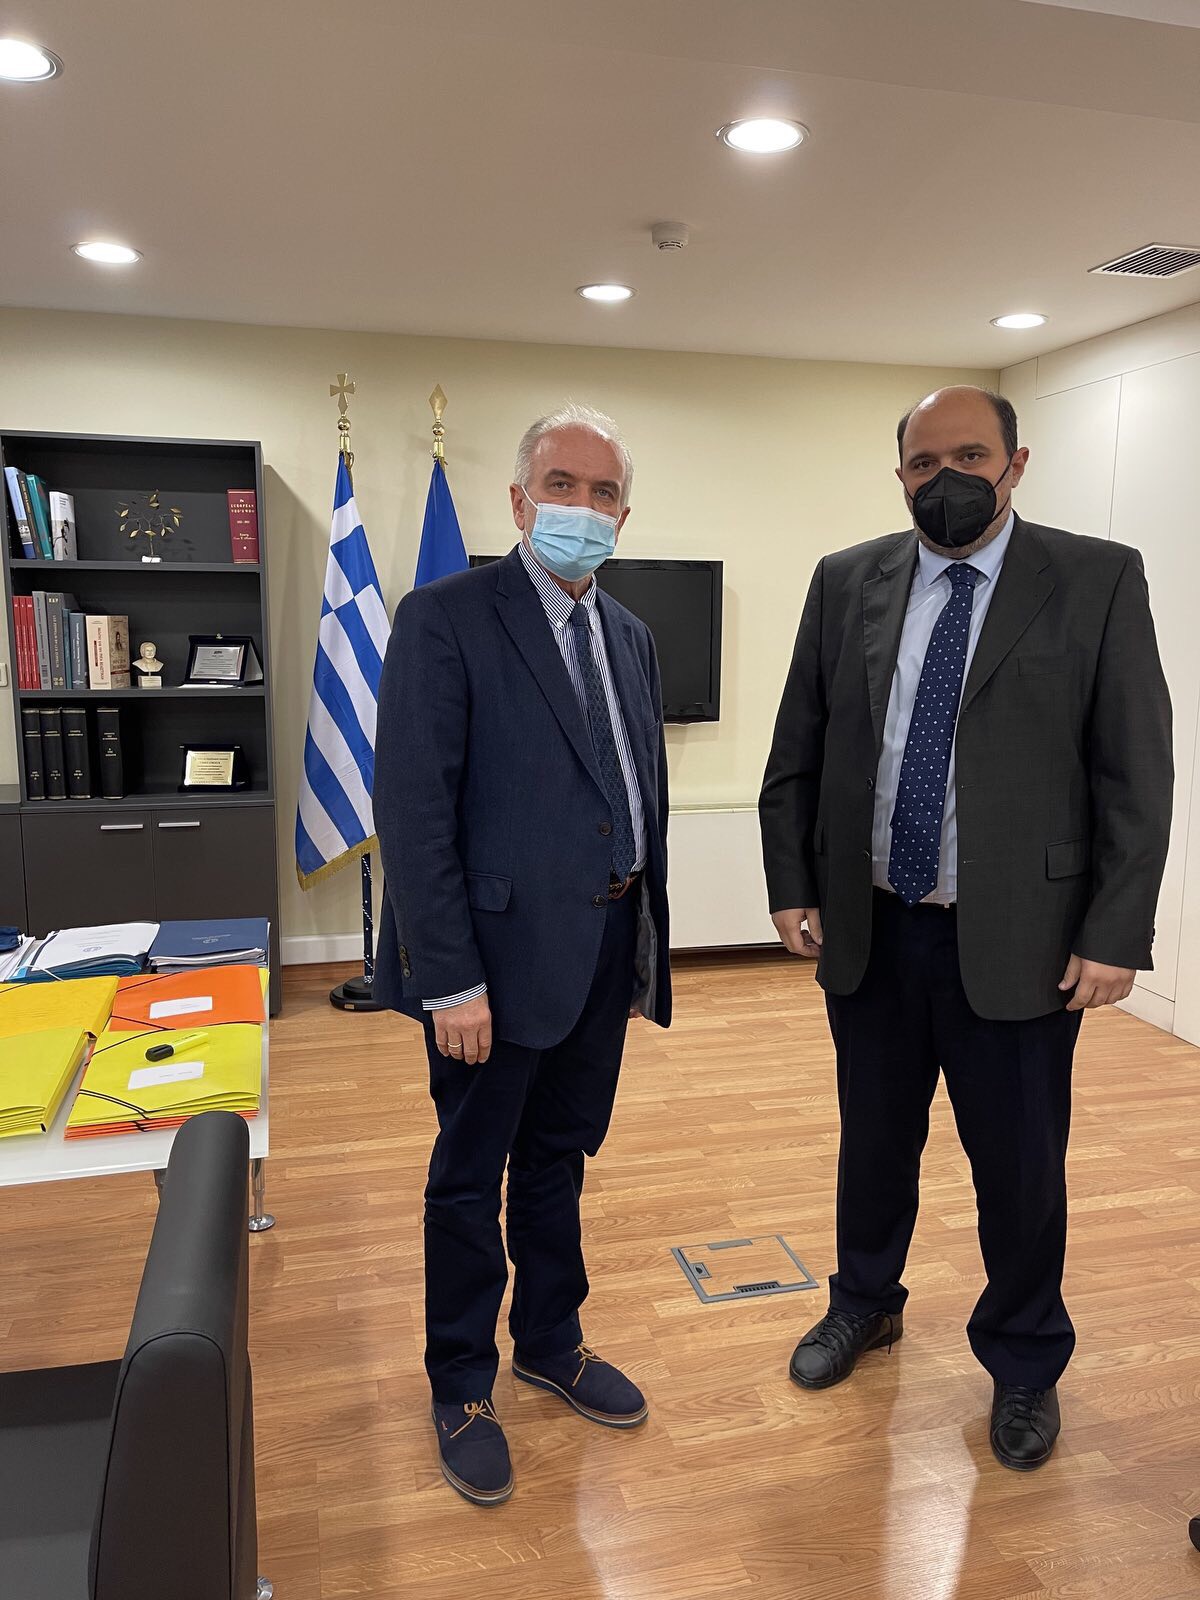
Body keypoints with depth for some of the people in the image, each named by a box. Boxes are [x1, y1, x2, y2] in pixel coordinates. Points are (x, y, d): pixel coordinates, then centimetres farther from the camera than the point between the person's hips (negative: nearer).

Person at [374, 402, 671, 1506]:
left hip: (603, 951, 6)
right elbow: (414, 807, -17)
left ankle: (552, 1342, 42)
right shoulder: (447, 617, -11)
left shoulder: (630, 638, 10)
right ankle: (462, 1387, 33)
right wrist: (450, 979, -19)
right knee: (472, 1177, 12)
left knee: (560, 1161, 22)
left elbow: (644, 800, 13)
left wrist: (647, 949, 12)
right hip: (500, 955, -6)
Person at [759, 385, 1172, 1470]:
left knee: (1021, 1167, 12)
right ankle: (865, 1304, 46)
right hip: (867, 931, 3)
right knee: (874, 1142, 20)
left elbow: (1137, 777, -6)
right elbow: (796, 756, 7)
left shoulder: (1098, 580, -4)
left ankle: (1025, 1363, 38)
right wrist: (792, 887, 2)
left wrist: (1115, 935, -10)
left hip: (1018, 941, -2)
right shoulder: (846, 583, 4)